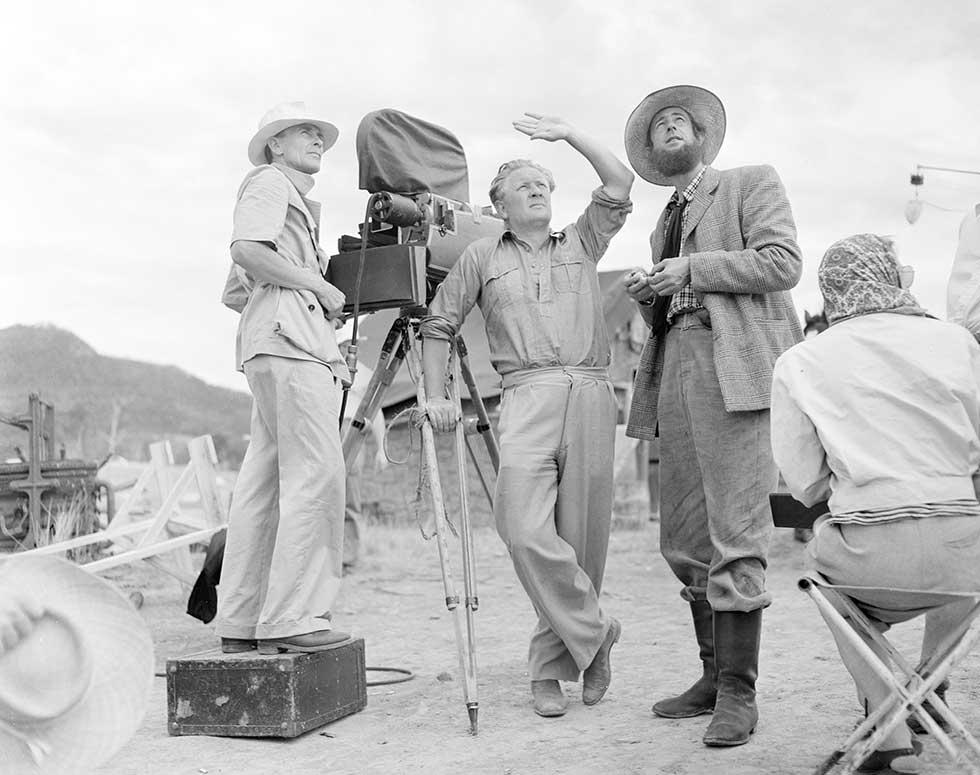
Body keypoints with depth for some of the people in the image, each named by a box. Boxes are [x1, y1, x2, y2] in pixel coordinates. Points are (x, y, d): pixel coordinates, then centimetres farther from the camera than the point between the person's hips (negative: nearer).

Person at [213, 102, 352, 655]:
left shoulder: (298, 198, 31)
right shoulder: (268, 182, 3)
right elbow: (246, 251, -14)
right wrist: (317, 283, -8)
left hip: (303, 344, 10)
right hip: (286, 337, -10)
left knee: (264, 482, 6)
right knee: (316, 473, -16)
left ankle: (241, 621, 7)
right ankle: (292, 618, -17)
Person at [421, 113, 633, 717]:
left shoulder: (581, 245, 21)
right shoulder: (482, 258, 18)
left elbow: (620, 185, 11)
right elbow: (439, 325, 19)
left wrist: (568, 134, 12)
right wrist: (437, 396, 10)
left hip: (591, 394, 1)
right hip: (528, 394, -1)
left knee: (582, 537, -1)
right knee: (525, 529, -20)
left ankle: (551, 669, 12)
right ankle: (592, 632, -3)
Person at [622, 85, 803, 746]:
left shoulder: (752, 183, 11)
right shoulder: (664, 225, 30)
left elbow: (783, 262, -4)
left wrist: (692, 270, -6)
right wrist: (647, 294, 8)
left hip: (735, 370, -7)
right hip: (674, 371, 7)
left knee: (735, 537, -12)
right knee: (684, 542, 6)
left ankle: (739, 693, -5)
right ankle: (714, 676, 16)